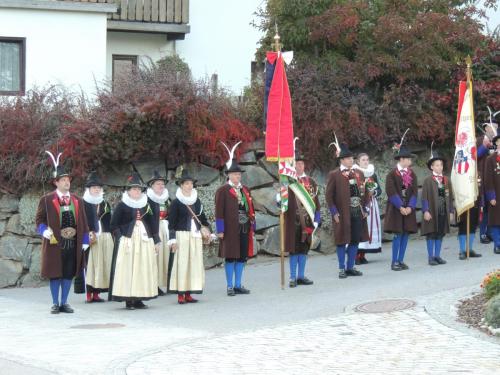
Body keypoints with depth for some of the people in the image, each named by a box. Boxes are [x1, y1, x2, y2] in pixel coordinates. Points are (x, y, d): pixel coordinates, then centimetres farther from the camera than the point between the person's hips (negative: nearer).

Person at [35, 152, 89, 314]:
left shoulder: (77, 201, 12)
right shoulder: (46, 200, 1)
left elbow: (83, 222, 13)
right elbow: (39, 219, 3)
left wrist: (84, 240, 7)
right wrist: (44, 230, -16)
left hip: (73, 244, 4)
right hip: (54, 243, -3)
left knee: (69, 274, 6)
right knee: (55, 274, 1)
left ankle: (64, 303, 15)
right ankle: (55, 304, 9)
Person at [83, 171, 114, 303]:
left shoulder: (105, 205, 16)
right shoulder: (83, 204, 1)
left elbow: (110, 223, 16)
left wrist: (111, 240, 7)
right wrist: (89, 234, -16)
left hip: (105, 239, 5)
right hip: (89, 239, -5)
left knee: (102, 265, 2)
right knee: (90, 264, -7)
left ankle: (96, 293, 7)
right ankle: (89, 294, -5)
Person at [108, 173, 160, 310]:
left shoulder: (146, 206, 12)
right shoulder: (122, 206, 0)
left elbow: (152, 225, 16)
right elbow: (114, 224, 0)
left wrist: (156, 241, 12)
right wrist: (120, 237, -11)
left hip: (144, 241, 4)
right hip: (128, 241, -4)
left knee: (144, 269, 2)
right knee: (127, 269, -7)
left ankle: (138, 299, 8)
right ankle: (128, 300, -5)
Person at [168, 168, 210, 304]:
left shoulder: (196, 201, 11)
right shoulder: (176, 202, -4)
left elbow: (202, 218, 21)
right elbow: (171, 222, -5)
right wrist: (173, 239, -10)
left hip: (195, 236, 5)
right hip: (182, 235, -5)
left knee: (194, 263, 4)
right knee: (182, 263, -7)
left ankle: (188, 294, 8)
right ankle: (180, 294, -5)